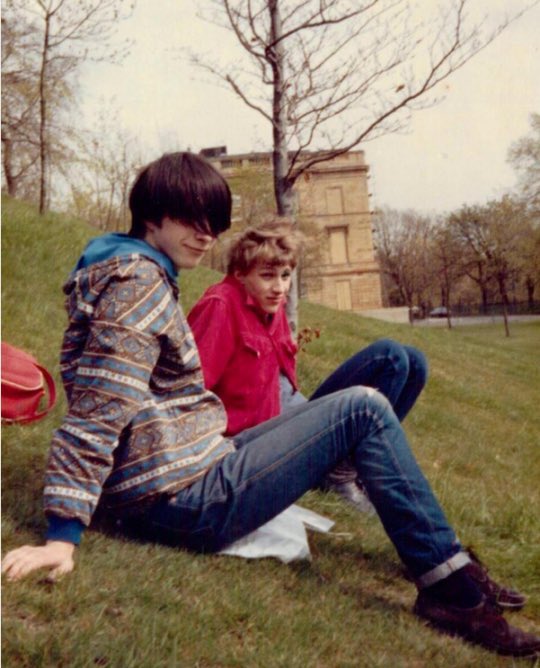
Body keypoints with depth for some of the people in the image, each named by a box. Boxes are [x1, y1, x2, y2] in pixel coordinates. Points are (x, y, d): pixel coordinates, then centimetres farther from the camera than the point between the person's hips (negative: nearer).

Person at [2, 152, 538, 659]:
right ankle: (453, 587, -2)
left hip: (172, 490, 11)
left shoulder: (135, 274, 16)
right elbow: (98, 410, -23)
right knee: (362, 409, -9)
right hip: (186, 499, -11)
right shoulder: (138, 281, -15)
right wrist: (63, 535, -26)